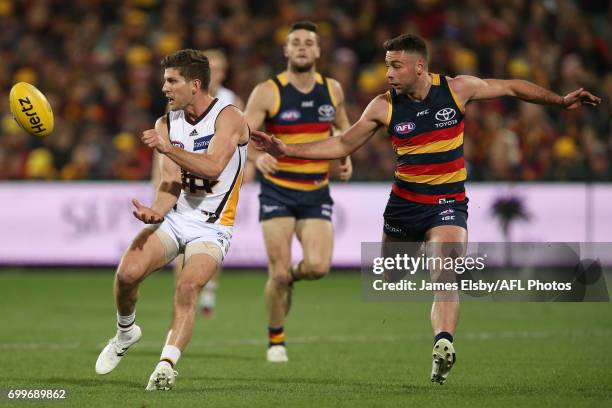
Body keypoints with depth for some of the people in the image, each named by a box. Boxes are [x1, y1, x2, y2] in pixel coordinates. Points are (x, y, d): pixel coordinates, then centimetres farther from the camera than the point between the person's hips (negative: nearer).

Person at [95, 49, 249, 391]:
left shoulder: (229, 118, -10)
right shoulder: (167, 124, 6)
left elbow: (213, 167, -27)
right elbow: (171, 182, -4)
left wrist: (168, 148, -34)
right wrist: (156, 211, -24)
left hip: (212, 228, -4)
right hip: (174, 218, 4)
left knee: (187, 286, -29)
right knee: (127, 273, -16)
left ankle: (168, 365, -28)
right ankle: (126, 333, 12)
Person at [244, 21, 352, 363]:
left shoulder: (332, 90, 4)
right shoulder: (267, 93, -8)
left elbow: (343, 127, 22)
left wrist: (346, 157, 3)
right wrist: (257, 156, -33)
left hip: (317, 193, 3)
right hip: (278, 192, -2)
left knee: (318, 266, -17)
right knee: (280, 274, -7)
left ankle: (293, 274, 20)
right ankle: (276, 340, 16)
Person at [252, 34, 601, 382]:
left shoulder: (456, 89, -5)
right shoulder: (384, 107, -3)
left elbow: (513, 88, 9)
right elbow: (343, 145, 5)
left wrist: (560, 101, 7)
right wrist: (287, 150, -3)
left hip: (448, 203, -3)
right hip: (404, 203, 3)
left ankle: (443, 344, -40)